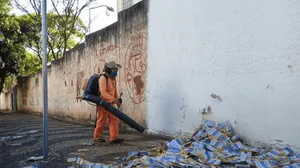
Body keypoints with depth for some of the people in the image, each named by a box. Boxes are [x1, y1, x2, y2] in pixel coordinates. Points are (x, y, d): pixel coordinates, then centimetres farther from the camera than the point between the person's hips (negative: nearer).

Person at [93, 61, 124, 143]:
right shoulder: (103, 78, -15)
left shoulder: (113, 79, 11)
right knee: (101, 121, 3)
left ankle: (114, 137, -1)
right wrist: (113, 99, -32)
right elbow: (103, 92, -25)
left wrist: (117, 100, 18)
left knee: (114, 120, -1)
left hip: (110, 103, 8)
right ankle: (97, 137, 18)